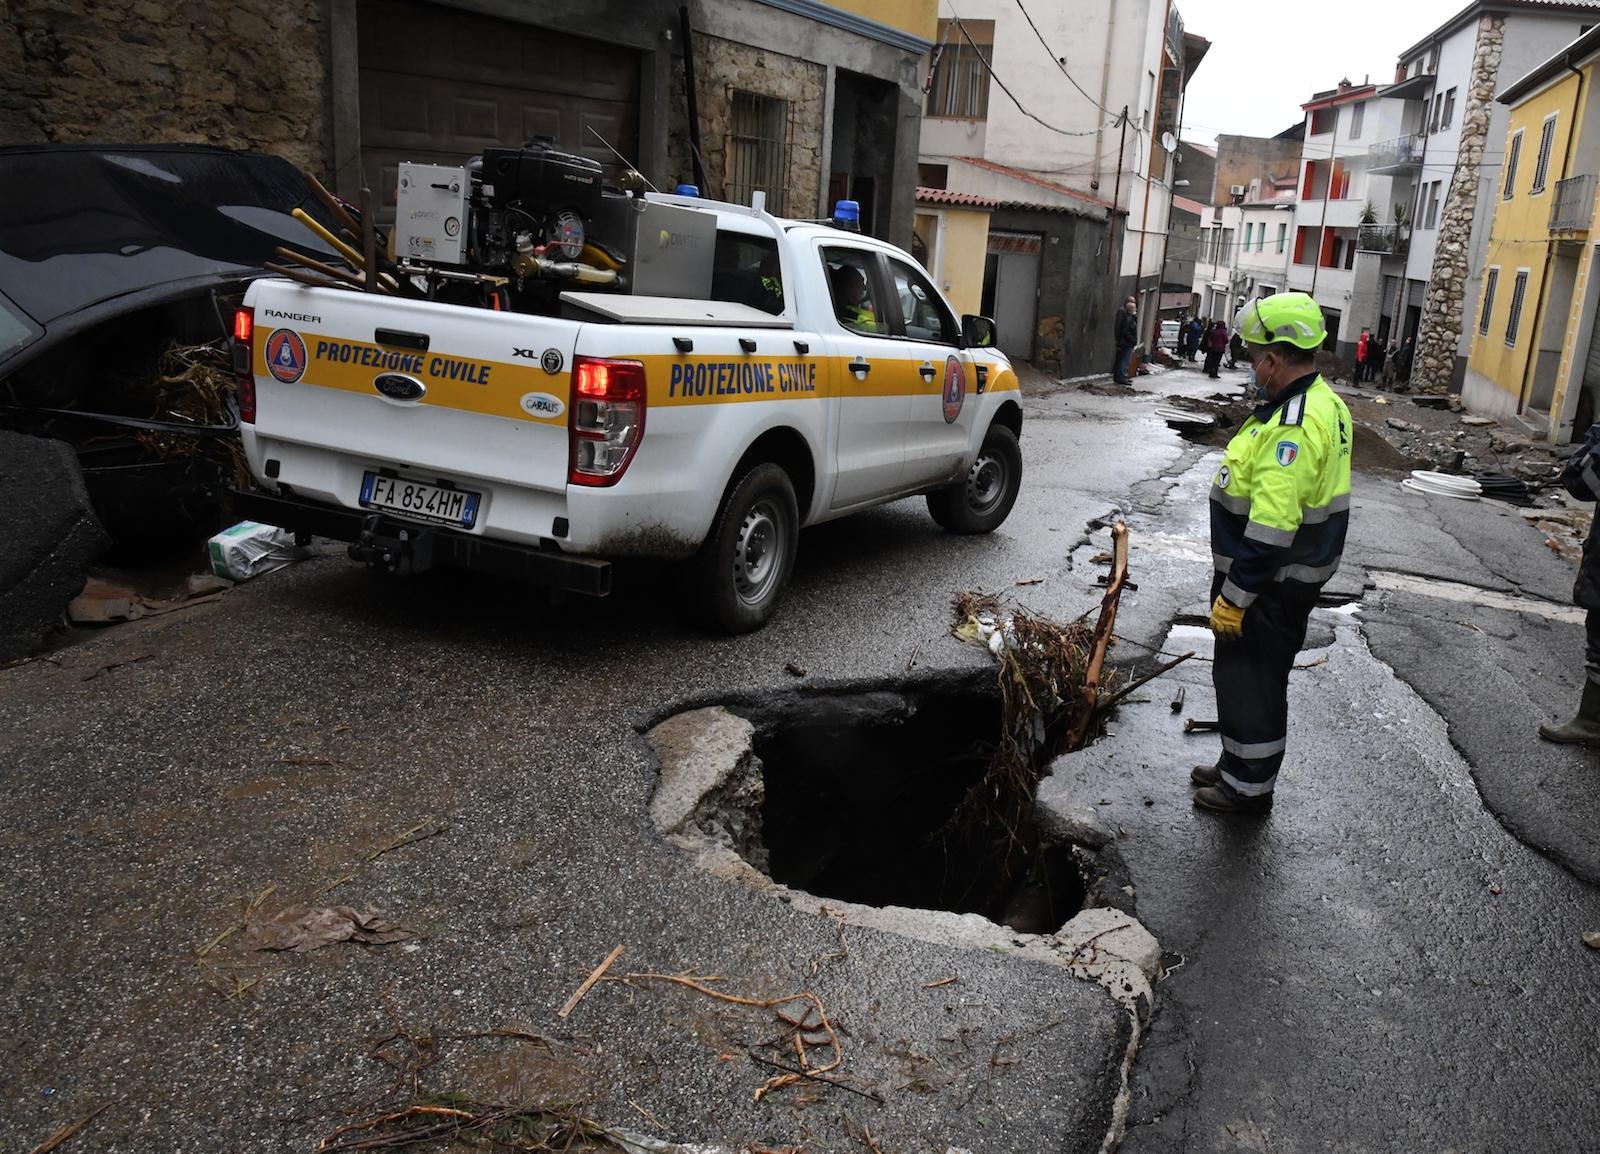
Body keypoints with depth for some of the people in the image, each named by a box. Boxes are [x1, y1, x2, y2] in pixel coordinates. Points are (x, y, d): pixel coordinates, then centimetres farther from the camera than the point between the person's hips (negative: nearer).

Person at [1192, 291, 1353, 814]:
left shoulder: (1294, 425, -26)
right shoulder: (1320, 402, 9)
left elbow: (1270, 530, -29)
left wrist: (1235, 595, -23)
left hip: (1269, 585, -10)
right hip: (1284, 577, 10)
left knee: (1251, 682, 4)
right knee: (1242, 676, 21)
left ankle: (1249, 788, 18)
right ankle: (1237, 766, 35)